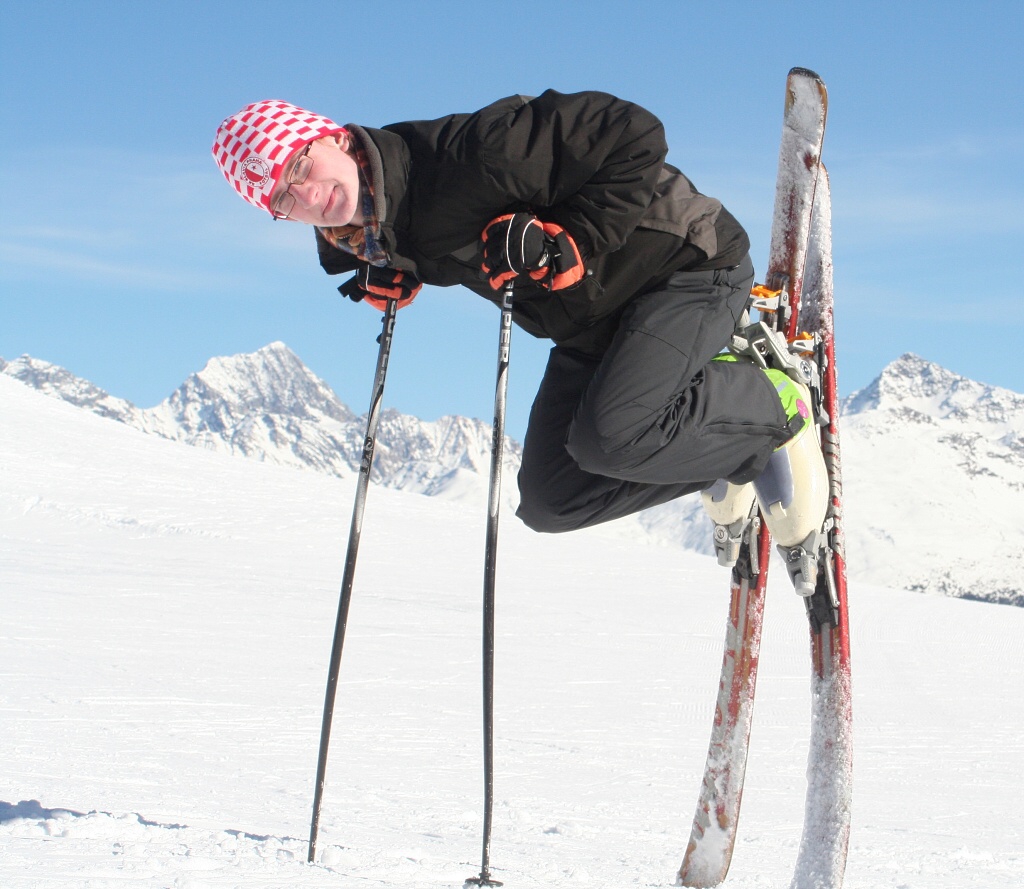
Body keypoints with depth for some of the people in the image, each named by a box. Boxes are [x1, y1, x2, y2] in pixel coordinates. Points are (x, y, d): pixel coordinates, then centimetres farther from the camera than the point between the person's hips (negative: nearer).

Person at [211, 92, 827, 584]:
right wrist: (391, 278, -2)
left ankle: (774, 406, -3)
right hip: (591, 331, 8)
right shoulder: (360, 237, -5)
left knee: (606, 437, -30)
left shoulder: (468, 152, -30)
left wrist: (568, 244, -33)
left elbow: (633, 137, -27)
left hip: (689, 263, -8)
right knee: (551, 500, 1)